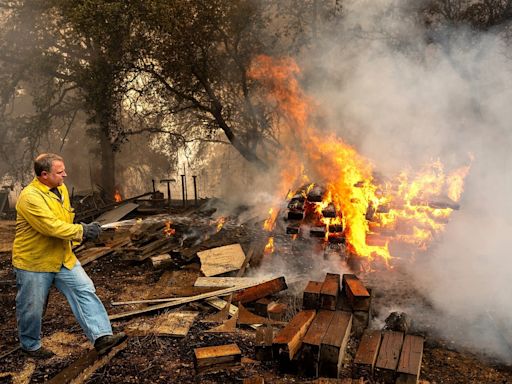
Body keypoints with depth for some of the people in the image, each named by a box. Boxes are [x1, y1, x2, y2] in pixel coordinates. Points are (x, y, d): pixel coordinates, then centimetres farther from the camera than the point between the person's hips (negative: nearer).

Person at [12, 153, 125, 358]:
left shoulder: (61, 189, 4)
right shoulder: (30, 197, -24)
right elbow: (52, 226, -30)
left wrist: (76, 237, 9)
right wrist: (82, 231, -25)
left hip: (63, 259, 7)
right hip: (34, 262, -7)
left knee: (85, 291, -4)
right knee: (32, 307, 10)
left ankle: (101, 336, -5)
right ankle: (30, 345, 35)